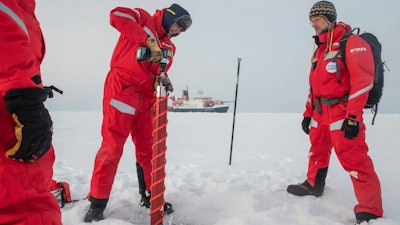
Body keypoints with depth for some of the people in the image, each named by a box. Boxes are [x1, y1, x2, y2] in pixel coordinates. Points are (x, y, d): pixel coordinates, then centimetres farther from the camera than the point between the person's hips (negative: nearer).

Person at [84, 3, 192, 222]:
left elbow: (158, 72, 16)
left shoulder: (169, 47, 22)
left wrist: (163, 80, -9)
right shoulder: (143, 18, 7)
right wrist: (148, 41, -19)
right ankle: (97, 202, 7)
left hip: (146, 96, 7)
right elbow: (117, 15, -12)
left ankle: (150, 195, 24)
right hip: (122, 88, -6)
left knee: (148, 148, 9)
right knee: (112, 146, -6)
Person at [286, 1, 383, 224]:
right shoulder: (319, 51, 20)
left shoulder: (352, 42, -6)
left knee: (354, 160, -10)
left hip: (343, 113, -8)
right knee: (317, 152, 19)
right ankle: (313, 185, 38)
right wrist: (308, 113, 18)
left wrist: (353, 117, -21)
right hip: (320, 113, 8)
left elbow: (362, 80, -15)